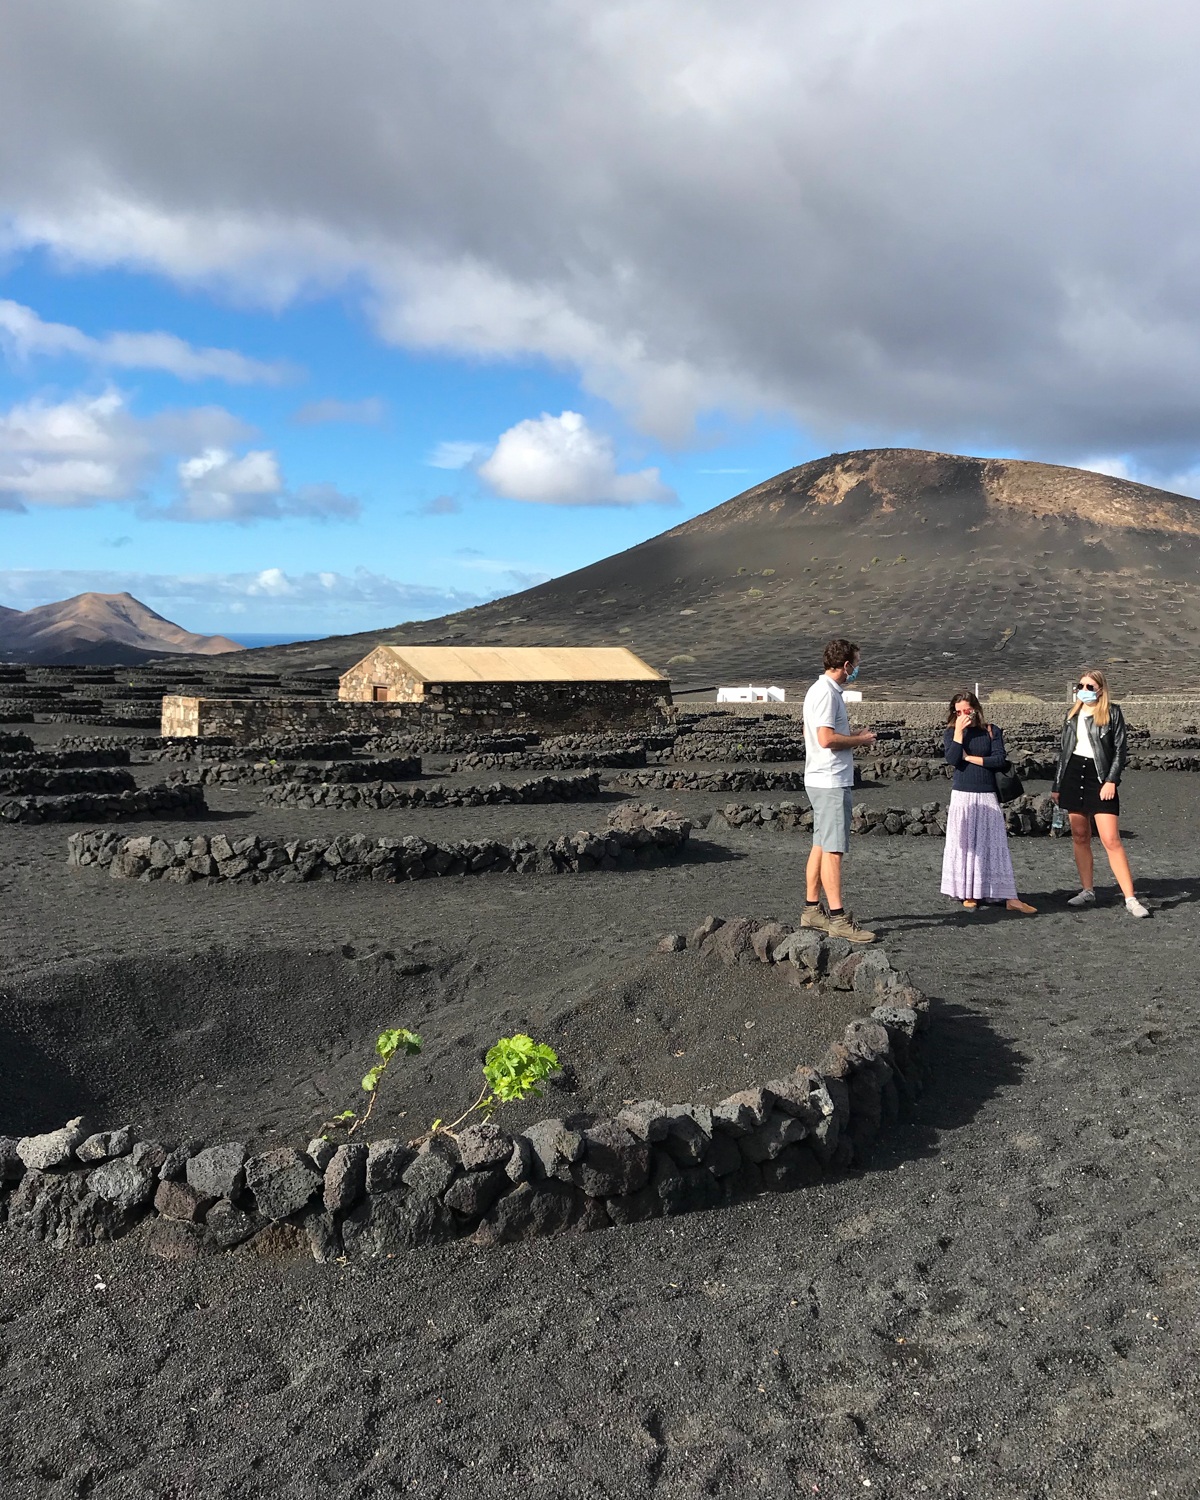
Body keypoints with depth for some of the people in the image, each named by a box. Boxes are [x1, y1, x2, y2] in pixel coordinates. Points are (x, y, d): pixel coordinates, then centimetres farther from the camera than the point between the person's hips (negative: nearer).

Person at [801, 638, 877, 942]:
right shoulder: (826, 693, -16)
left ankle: (812, 909, 20)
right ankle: (837, 918, -8)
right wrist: (860, 740, -8)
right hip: (831, 782, -11)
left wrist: (853, 738, 15)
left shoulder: (821, 690, 17)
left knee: (821, 845, 14)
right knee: (832, 848, -9)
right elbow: (826, 738, -23)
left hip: (823, 780, 11)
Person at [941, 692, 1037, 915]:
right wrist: (959, 731, -13)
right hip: (963, 796, 0)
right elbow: (952, 759, -14)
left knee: (996, 845, -1)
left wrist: (969, 757, -8)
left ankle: (1010, 898, -3)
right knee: (965, 845, 3)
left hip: (988, 796, 0)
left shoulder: (991, 731, 4)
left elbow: (999, 759, -8)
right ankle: (968, 895, 13)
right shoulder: (951, 733, 4)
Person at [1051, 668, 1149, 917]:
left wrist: (1111, 781, -14)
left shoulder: (1112, 712, -2)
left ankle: (1130, 899, -9)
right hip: (1073, 776, 5)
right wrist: (1057, 785, 15)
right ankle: (1087, 891, 16)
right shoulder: (1072, 714, 12)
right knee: (1080, 837, 7)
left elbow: (1121, 750, -5)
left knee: (1111, 840, -11)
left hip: (1100, 778, -5)